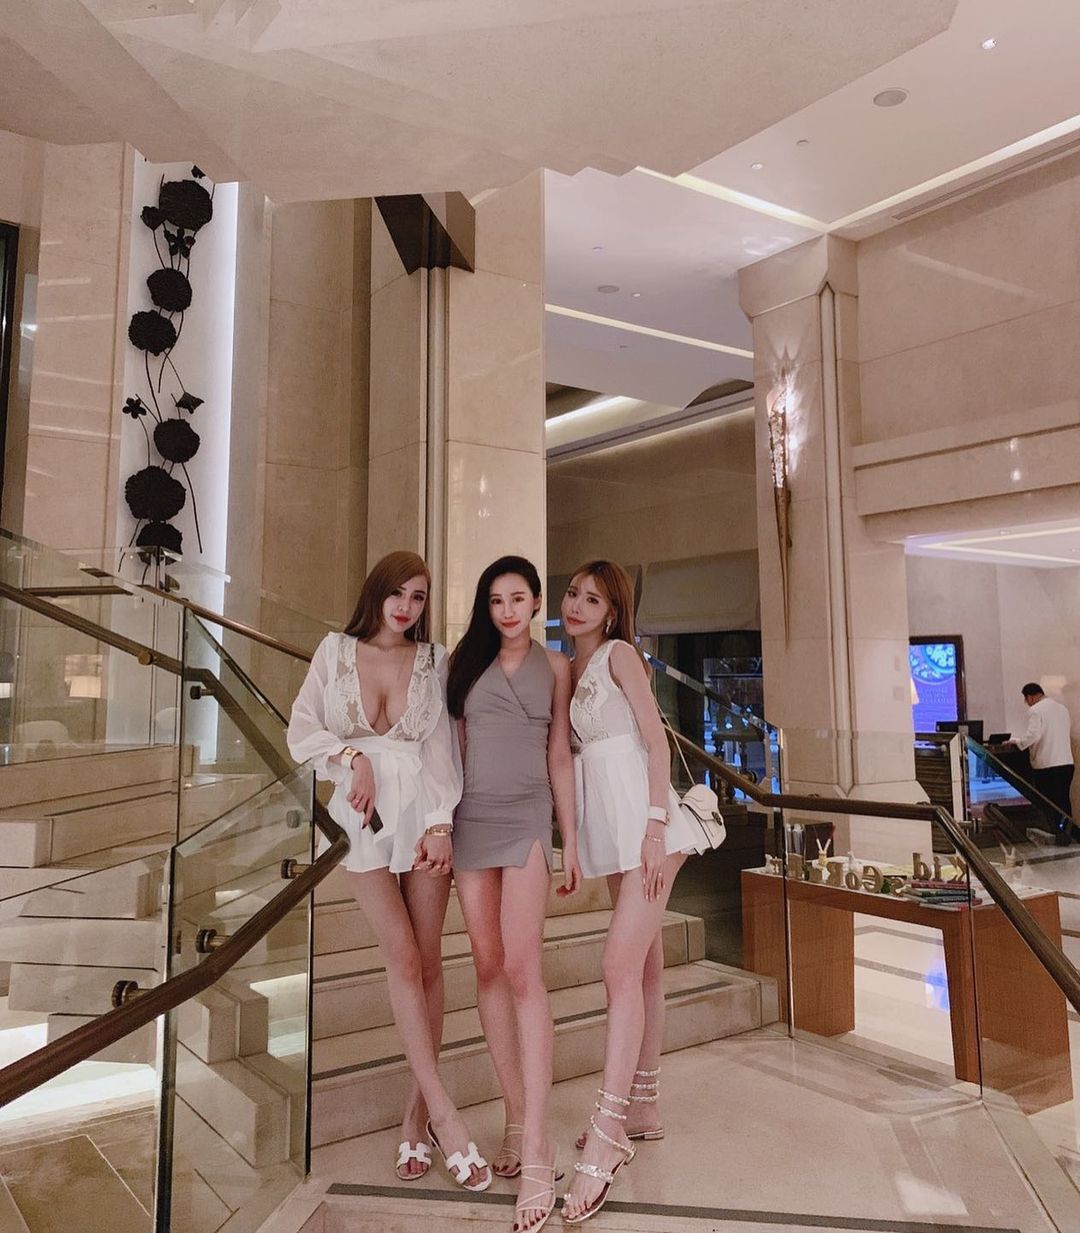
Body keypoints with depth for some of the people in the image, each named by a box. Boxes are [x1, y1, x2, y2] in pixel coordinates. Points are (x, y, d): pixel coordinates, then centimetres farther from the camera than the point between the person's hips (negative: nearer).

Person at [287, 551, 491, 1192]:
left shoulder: (435, 660, 5)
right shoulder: (336, 650, 5)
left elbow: (444, 747, 0)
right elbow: (302, 730, 3)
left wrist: (441, 824, -9)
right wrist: (351, 758, -13)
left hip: (424, 811, 1)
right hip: (364, 813, -1)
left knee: (428, 960, 1)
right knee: (404, 958, -7)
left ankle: (417, 1113, 14)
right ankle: (445, 1114, -2)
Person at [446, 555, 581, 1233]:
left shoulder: (555, 665, 8)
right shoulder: (466, 660, 11)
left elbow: (559, 755, 7)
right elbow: (456, 746, 11)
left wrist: (571, 839, 3)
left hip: (526, 818, -2)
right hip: (471, 817, 3)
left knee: (522, 967, -13)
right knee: (489, 967, 4)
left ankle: (537, 1151, -11)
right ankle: (518, 1119, 15)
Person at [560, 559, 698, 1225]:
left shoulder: (620, 653, -5)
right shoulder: (573, 669, 16)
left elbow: (657, 739, -12)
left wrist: (655, 822, -20)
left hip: (643, 816, -8)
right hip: (610, 822, 8)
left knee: (622, 965, -14)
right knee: (644, 965, 14)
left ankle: (608, 1134, -13)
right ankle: (643, 1107, 22)